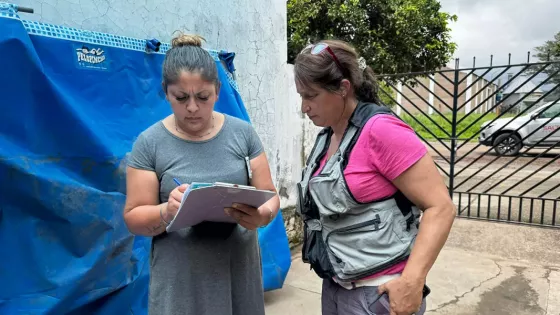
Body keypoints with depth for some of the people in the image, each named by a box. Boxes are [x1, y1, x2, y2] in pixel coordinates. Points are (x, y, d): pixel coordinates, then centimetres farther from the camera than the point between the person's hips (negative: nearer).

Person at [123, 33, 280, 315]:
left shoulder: (242, 133, -1)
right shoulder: (150, 143, -5)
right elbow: (134, 217, -3)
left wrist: (262, 215, -21)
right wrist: (167, 212, -23)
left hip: (239, 269, 2)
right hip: (180, 279, -1)